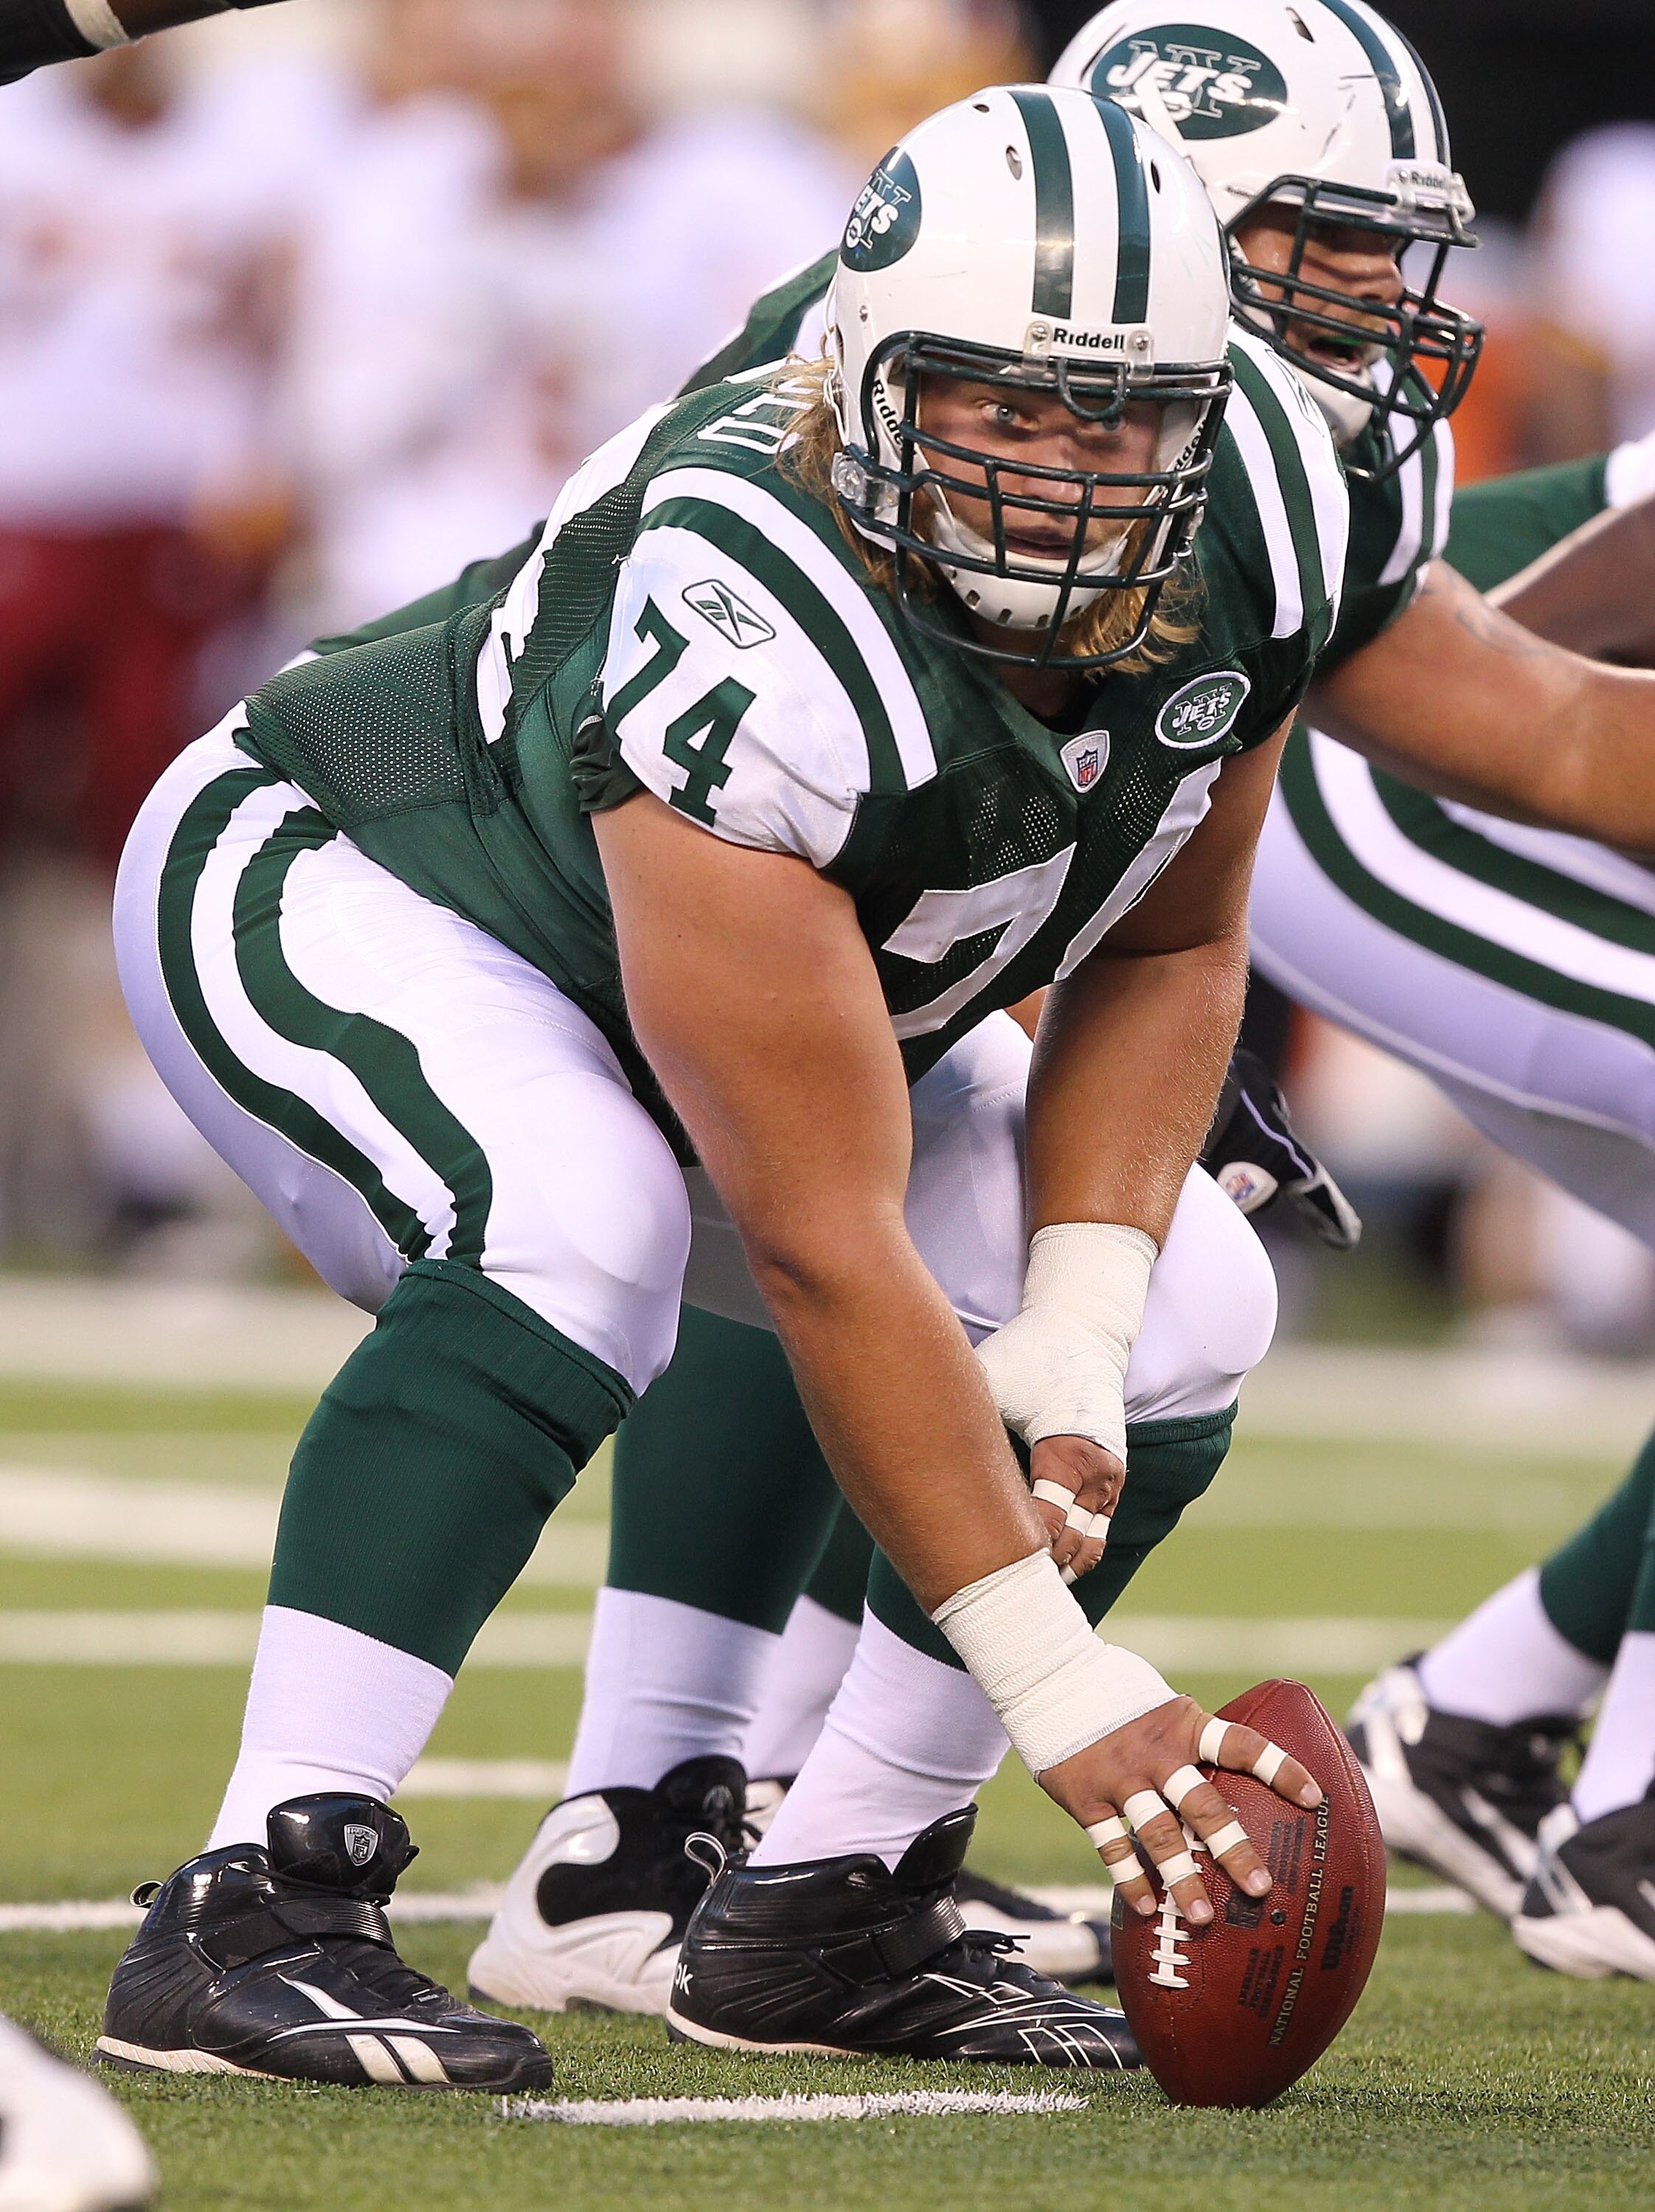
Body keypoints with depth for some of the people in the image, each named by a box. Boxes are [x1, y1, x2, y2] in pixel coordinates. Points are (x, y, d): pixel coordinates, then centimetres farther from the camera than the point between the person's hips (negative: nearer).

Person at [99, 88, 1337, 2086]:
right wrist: (1053, 1681, -37)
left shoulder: (1256, 507, -20)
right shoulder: (757, 631, -41)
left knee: (1186, 1312, -2)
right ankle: (261, 1905, -34)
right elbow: (823, 1242, -39)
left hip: (788, 980, 8)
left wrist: (1077, 1330, -16)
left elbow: (1164, 947, -2)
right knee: (573, 1228, -38)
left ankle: (844, 1914, 5)